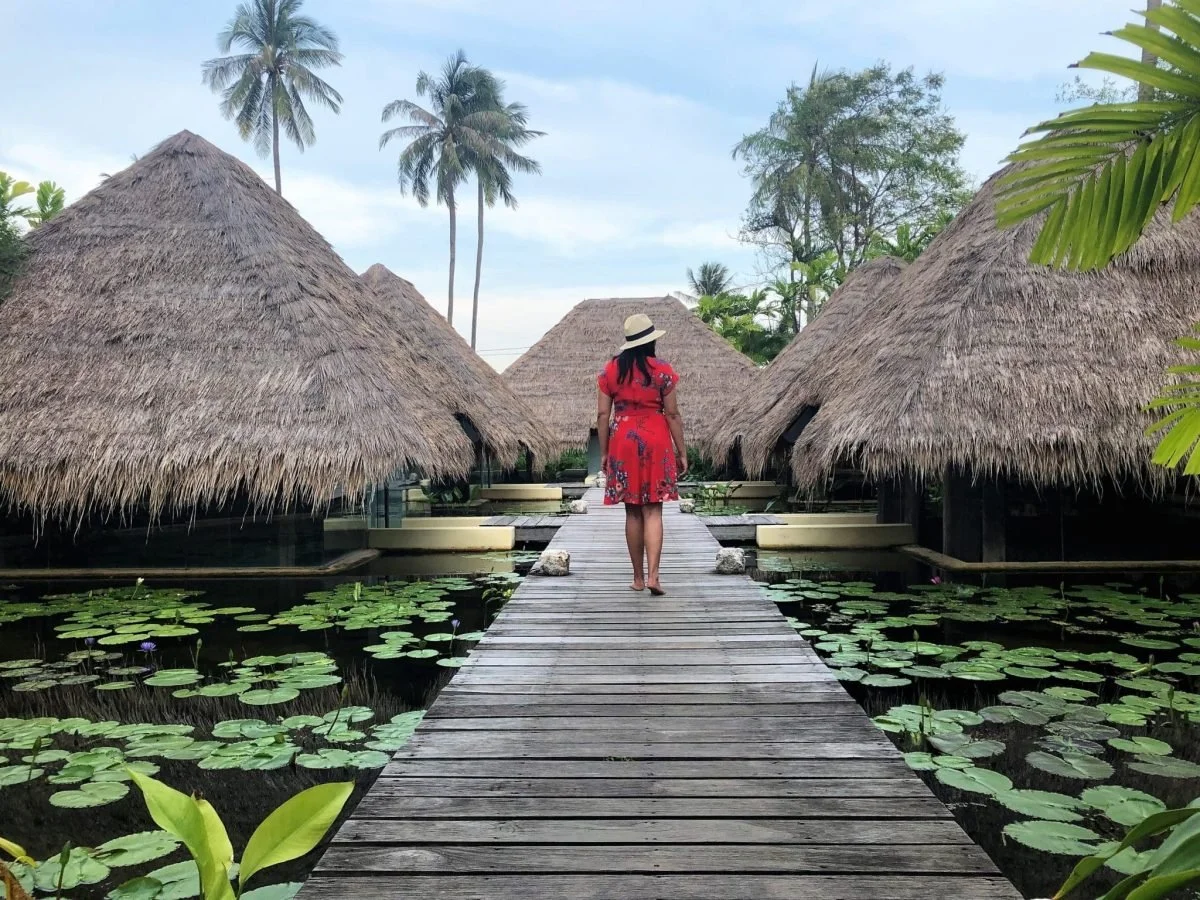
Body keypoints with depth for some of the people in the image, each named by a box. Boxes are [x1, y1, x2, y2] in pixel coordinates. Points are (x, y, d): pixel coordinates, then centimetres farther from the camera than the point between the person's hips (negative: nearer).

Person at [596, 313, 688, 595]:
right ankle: (652, 575, -11)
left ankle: (638, 577, 14)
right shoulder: (663, 370, -3)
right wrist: (682, 452, 3)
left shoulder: (611, 370, 3)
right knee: (653, 511, 0)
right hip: (655, 442, -2)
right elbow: (672, 415, -3)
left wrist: (604, 452, 9)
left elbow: (602, 415, 2)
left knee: (633, 512, 9)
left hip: (622, 442, 2)